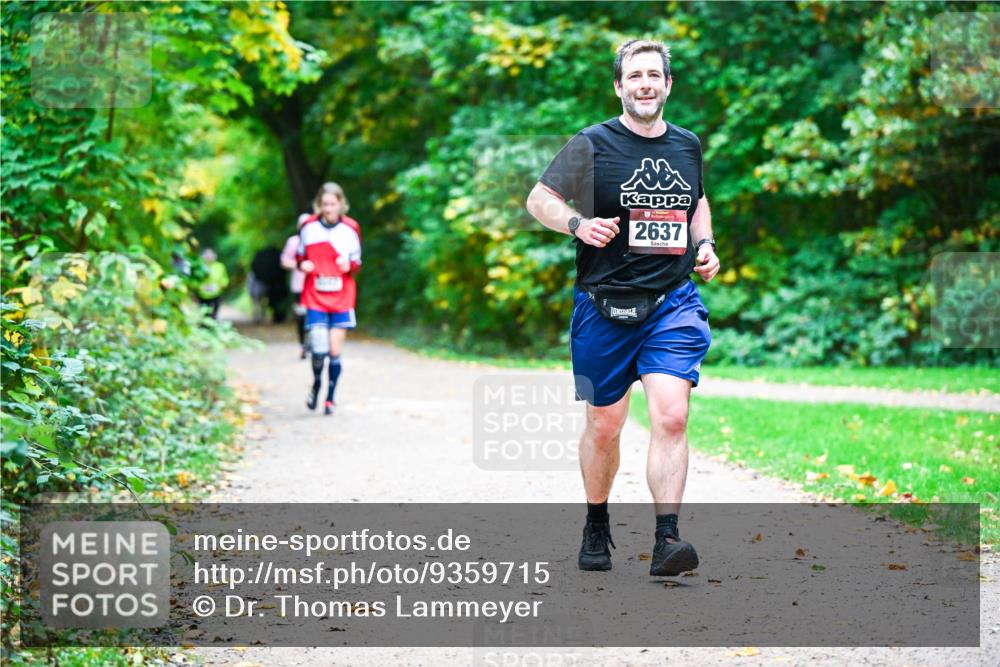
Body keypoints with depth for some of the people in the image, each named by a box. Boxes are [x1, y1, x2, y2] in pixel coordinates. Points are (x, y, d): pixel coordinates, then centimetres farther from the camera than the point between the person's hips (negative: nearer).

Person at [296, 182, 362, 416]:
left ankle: (330, 398, 15)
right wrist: (303, 265, -9)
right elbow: (300, 256, 13)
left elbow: (357, 263, 10)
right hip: (315, 299, -1)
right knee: (319, 349, -13)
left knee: (335, 351, -1)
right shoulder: (309, 227, 1)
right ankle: (316, 382, 19)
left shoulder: (350, 228, 0)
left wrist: (349, 266, -12)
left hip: (341, 300, 1)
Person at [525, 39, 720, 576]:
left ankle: (666, 539, -16)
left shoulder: (688, 145, 10)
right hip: (604, 305, -2)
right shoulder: (592, 144, -3)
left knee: (671, 416, -16)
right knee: (604, 426, 8)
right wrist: (577, 223, -18)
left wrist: (704, 245, 11)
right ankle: (596, 526, 31)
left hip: (673, 303, 2)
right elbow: (538, 199, 0)